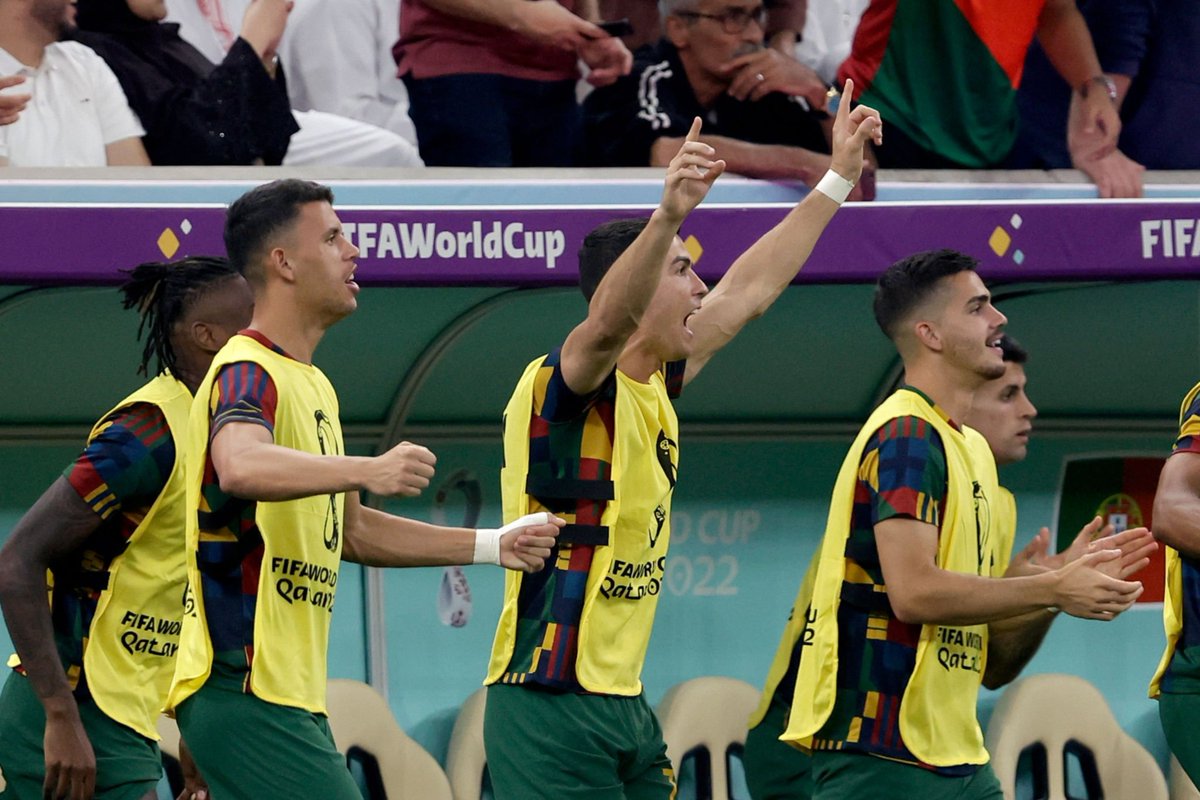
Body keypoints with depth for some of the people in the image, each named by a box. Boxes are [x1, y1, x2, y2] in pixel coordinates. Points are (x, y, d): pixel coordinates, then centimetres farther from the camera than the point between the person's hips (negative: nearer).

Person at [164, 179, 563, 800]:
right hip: (245, 689, -10)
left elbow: (349, 530, 28)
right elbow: (239, 466, -36)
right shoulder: (247, 372, -13)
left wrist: (493, 546, 25)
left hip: (289, 695, 10)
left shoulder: (312, 386, 20)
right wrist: (366, 471, -48)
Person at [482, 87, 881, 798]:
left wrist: (838, 179, 31)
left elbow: (748, 292, 26)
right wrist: (669, 216, -50)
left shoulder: (653, 388, 14)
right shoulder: (566, 386, -11)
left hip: (625, 708, 9)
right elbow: (609, 320, -34)